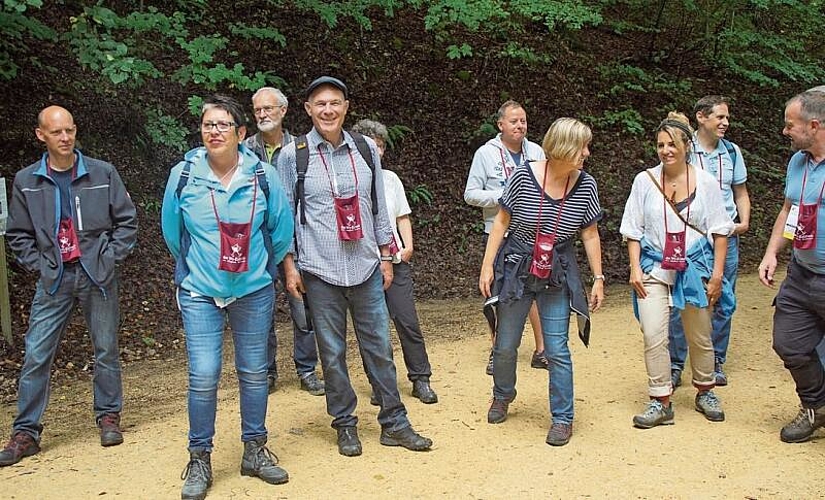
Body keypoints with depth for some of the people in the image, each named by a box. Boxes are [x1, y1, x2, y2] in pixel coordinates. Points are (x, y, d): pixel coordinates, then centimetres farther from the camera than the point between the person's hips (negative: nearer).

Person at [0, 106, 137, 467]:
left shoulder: (103, 173, -1)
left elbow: (127, 221, 4)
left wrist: (110, 258, -4)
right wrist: (39, 265, -1)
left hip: (98, 276, -1)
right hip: (53, 281, 1)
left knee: (106, 350, 8)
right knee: (36, 356, -1)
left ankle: (108, 416, 25)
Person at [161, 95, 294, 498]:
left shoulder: (262, 175, -7)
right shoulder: (183, 175, -7)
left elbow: (281, 229, 6)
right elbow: (172, 231, 8)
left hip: (254, 290, 1)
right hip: (199, 293, -1)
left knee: (253, 373, 9)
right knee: (203, 376, -6)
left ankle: (255, 451, 26)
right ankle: (199, 459, 11)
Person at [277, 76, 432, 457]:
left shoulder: (366, 150, 5)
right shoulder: (293, 155, -2)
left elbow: (378, 207, 12)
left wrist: (386, 257, 13)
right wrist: (289, 264, -1)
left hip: (366, 267, 2)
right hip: (320, 271, -2)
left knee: (379, 346, 7)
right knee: (332, 351, 6)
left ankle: (394, 423, 20)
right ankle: (345, 424, 22)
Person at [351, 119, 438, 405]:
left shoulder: (390, 179, 11)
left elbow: (403, 217, 15)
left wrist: (408, 245, 1)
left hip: (395, 261, 3)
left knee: (407, 321, 0)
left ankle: (421, 380, 11)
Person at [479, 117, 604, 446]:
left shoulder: (586, 185, -7)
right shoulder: (524, 177, -13)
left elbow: (590, 235, 2)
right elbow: (501, 222, -4)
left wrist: (598, 278, 3)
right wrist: (487, 265, -5)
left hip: (558, 275, 1)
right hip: (516, 268, 0)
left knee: (557, 350, -1)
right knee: (505, 345, 12)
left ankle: (562, 418, 15)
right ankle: (502, 397, 40)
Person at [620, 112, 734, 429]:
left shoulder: (706, 182, -2)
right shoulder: (645, 180, -1)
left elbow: (719, 231, 2)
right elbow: (633, 230, 3)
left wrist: (717, 274, -3)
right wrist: (635, 269, -5)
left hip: (695, 267, 0)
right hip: (654, 268, 0)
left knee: (699, 337, 12)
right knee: (653, 335, -10)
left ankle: (705, 393, 35)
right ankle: (661, 403, 2)